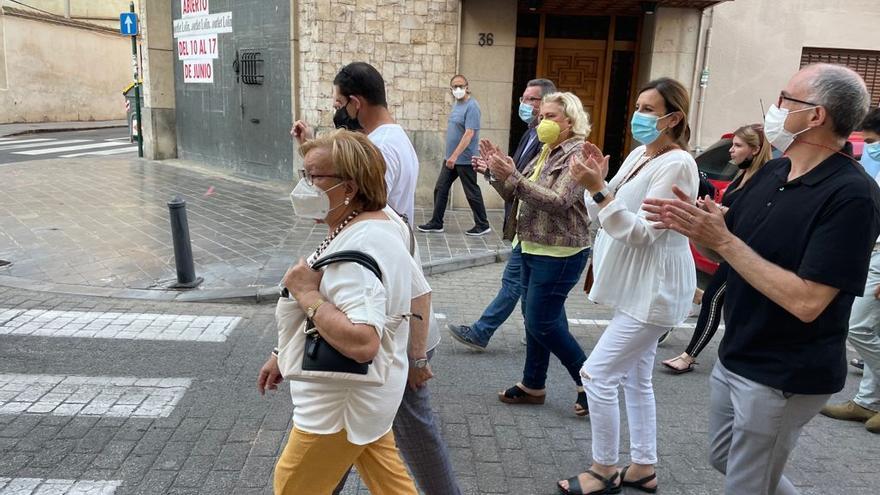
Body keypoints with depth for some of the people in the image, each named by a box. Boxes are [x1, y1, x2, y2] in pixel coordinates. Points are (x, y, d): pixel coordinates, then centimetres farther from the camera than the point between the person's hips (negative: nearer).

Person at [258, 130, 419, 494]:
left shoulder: (358, 249, -29)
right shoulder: (366, 227, 4)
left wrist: (306, 294, -27)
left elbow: (361, 342, -39)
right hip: (361, 395, 10)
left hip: (343, 405, -10)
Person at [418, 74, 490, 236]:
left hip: (465, 159, -8)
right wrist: (451, 156, 16)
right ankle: (436, 223, 19)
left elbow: (469, 133, -23)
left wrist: (455, 156, -27)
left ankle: (483, 225, 14)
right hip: (451, 157, 9)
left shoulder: (471, 106, -16)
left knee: (472, 192, 1)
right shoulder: (456, 105, 12)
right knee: (440, 189, 9)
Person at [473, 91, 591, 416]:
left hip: (559, 254, -9)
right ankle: (533, 385, 27)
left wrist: (512, 176, -30)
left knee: (542, 322, -4)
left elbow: (558, 202, -25)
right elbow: (516, 195, 12)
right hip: (532, 248, 9)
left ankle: (587, 380, 14)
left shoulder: (577, 155, -13)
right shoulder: (546, 152, 13)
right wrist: (496, 173, -6)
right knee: (535, 318, 14)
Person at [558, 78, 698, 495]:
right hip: (637, 285, 10)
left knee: (597, 375, -6)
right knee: (635, 378, 17)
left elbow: (641, 232, -23)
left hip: (654, 289, -9)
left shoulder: (677, 164, -18)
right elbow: (605, 217, 11)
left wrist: (597, 189, -28)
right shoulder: (639, 154, 9)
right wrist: (598, 181, -6)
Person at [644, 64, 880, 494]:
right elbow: (726, 250, 9)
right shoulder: (771, 173, 2)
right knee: (723, 459, 25)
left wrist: (722, 240, -26)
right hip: (734, 357, 8)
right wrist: (694, 226, -12)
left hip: (784, 378, -8)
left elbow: (806, 302, -29)